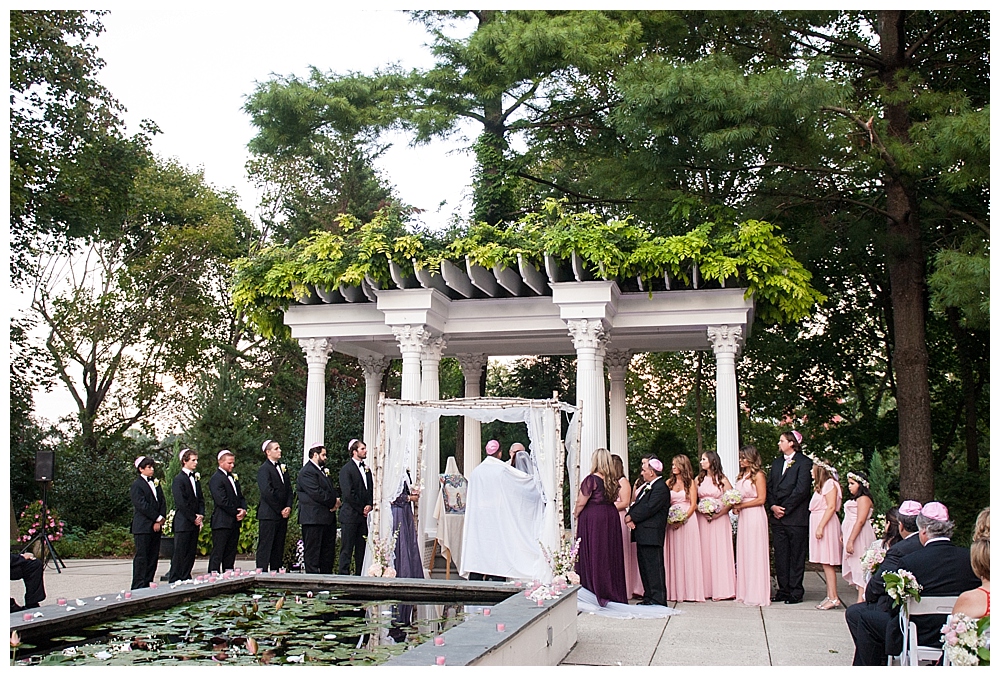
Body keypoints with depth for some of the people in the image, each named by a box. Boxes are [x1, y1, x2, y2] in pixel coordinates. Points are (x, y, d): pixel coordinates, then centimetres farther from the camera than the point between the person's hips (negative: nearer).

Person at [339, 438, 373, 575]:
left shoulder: (367, 469, 17)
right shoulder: (346, 469, -7)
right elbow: (348, 494, -14)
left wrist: (369, 505, 0)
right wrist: (361, 509, -10)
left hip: (364, 516, 7)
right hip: (350, 516, -7)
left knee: (362, 549, 7)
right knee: (347, 550, -4)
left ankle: (360, 575, 11)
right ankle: (343, 574, -2)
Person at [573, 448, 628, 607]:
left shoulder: (592, 479, -14)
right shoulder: (613, 480, 3)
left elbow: (581, 503, -11)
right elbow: (614, 499, 12)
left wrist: (576, 514, 6)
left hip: (592, 518, -6)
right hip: (611, 516, 6)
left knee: (594, 555, 2)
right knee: (610, 555, 12)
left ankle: (596, 592, 5)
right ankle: (614, 592, 18)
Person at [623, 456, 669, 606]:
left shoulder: (661, 487, -12)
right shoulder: (646, 486, 19)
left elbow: (649, 509, -19)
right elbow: (637, 504, 15)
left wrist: (632, 518, -11)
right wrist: (629, 517, -4)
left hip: (651, 534, -10)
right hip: (642, 533, 10)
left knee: (654, 566, -6)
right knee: (644, 566, 13)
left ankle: (658, 600, -2)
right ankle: (648, 598, 20)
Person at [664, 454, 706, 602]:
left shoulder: (690, 483, 4)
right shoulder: (668, 483, 12)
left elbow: (693, 504, -2)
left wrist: (683, 519, -13)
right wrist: (668, 517, -11)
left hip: (687, 520, -3)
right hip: (671, 521, 3)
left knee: (688, 554, -3)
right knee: (673, 555, 1)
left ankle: (690, 591, 1)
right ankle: (674, 591, 4)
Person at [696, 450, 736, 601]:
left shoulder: (722, 479, 0)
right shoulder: (699, 479, 10)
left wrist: (717, 515, -14)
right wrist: (702, 512, -8)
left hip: (719, 519, -3)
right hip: (702, 519, 3)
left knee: (719, 552, -4)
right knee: (705, 552, 1)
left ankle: (721, 589, 0)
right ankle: (707, 589, 5)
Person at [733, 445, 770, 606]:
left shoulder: (758, 475, -6)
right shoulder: (741, 476, 16)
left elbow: (761, 499, -12)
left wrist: (741, 505, -13)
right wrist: (735, 507, 2)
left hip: (755, 516, -7)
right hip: (743, 517, 8)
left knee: (755, 553, -4)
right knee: (743, 553, 7)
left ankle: (757, 594, 1)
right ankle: (745, 592, 12)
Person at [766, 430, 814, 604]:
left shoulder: (804, 462, -5)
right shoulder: (776, 463, 18)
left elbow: (801, 489, -13)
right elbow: (769, 487, 15)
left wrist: (784, 509, -12)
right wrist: (773, 506, -2)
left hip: (796, 517, -7)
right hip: (777, 517, 7)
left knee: (797, 556, 1)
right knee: (780, 556, 8)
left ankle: (796, 592, 6)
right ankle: (783, 590, 15)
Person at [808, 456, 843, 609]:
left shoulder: (830, 483, -10)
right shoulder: (820, 485, 20)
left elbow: (831, 507, -18)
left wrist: (820, 527, -21)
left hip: (826, 524, -10)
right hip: (818, 524, 10)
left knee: (827, 562, -10)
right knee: (825, 563, 7)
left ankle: (834, 598, -9)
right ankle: (830, 596, 8)